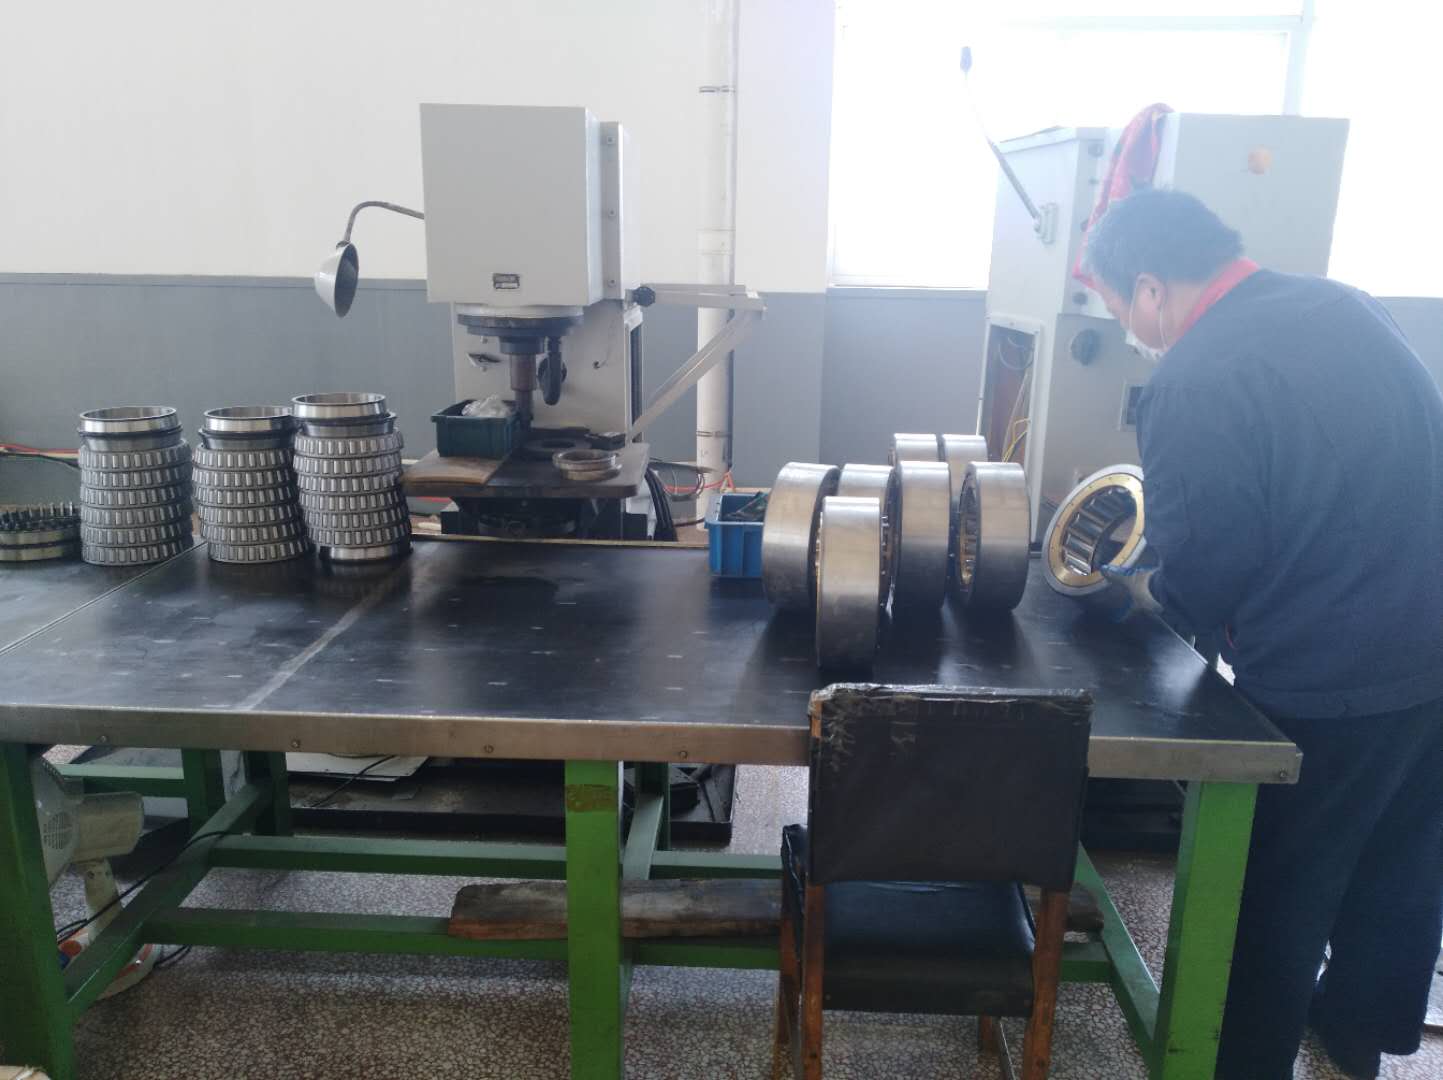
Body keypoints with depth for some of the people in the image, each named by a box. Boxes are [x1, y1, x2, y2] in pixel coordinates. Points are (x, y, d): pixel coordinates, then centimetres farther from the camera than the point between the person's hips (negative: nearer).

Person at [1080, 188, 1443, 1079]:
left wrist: (1140, 588, 2)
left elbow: (1204, 577, -19)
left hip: (1327, 684, -8)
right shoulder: (1343, 305, 4)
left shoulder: (1198, 378, -23)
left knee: (1276, 892, 13)